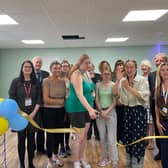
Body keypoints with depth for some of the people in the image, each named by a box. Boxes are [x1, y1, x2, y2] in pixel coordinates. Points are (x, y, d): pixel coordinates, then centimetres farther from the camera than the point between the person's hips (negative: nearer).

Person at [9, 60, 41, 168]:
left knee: (31, 139, 5)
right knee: (21, 139, 3)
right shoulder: (16, 81, 0)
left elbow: (39, 99, 2)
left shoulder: (36, 82, 5)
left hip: (33, 115, 2)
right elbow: (12, 98, -4)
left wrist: (33, 113, -8)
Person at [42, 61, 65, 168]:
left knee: (59, 134, 13)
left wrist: (65, 111, 7)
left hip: (61, 111, 5)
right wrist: (60, 101, -13)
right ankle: (50, 159, 24)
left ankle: (55, 155, 36)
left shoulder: (63, 81, 5)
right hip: (49, 111, -5)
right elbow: (46, 99, -17)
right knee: (50, 135, 6)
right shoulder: (46, 81, -10)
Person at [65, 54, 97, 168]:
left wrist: (90, 108, 11)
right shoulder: (76, 74, -18)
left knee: (84, 135, 15)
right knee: (78, 137, -1)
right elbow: (79, 94, -28)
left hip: (86, 108, 8)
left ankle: (81, 159, 30)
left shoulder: (86, 74, 8)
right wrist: (90, 109, -38)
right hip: (77, 108, -8)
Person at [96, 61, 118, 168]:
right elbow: (97, 100, 4)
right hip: (100, 112, 3)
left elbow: (115, 101, -4)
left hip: (111, 112, -3)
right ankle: (106, 157, 27)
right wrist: (101, 111, -8)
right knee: (103, 138, 12)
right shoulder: (98, 85, 5)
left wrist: (107, 111, -13)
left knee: (112, 139, -4)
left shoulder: (113, 85, -3)